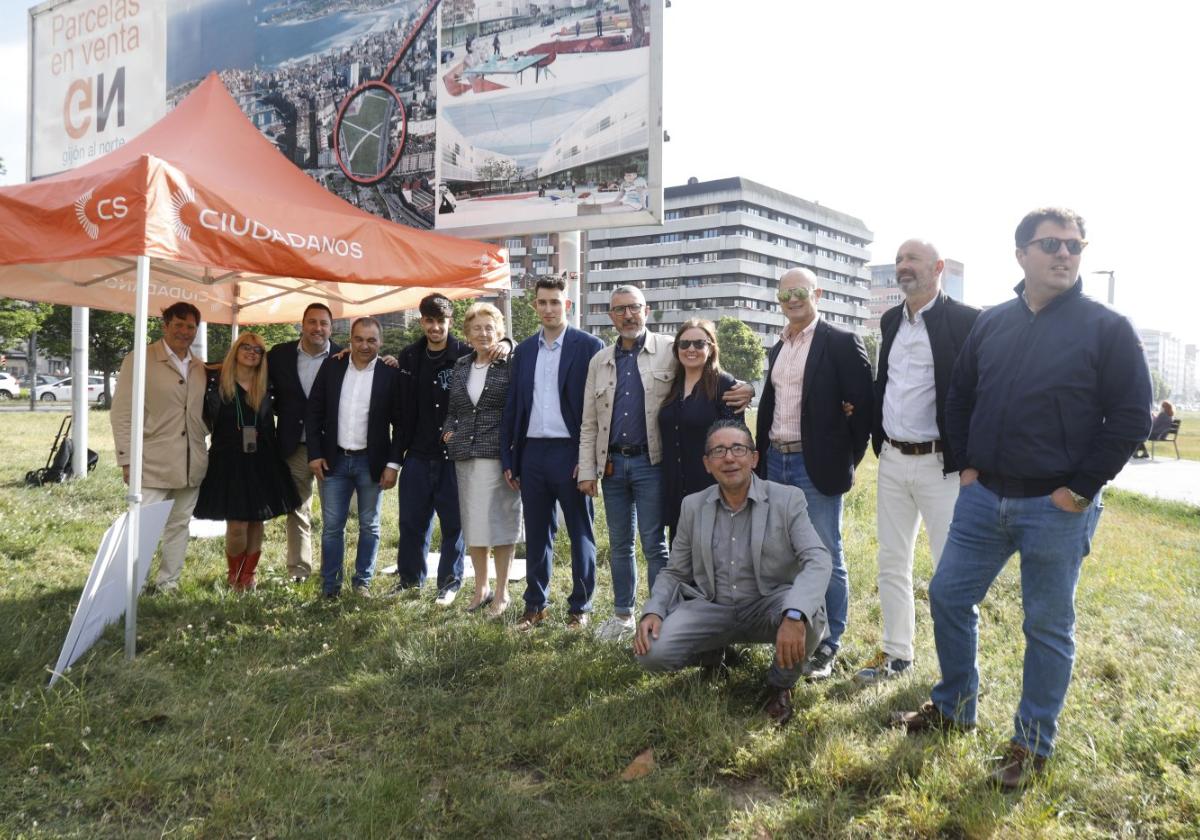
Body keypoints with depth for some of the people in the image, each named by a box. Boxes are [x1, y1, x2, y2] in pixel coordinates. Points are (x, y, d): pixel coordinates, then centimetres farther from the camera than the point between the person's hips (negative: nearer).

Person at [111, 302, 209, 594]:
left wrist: (211, 442, 10)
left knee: (179, 525, 11)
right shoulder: (139, 360, -3)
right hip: (153, 463, -5)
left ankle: (168, 583, 21)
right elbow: (122, 413, -6)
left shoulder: (200, 367, 12)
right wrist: (128, 460, -10)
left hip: (191, 463, 5)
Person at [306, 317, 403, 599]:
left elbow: (400, 424, -3)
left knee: (369, 526, 9)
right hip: (334, 460, 1)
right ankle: (330, 585, 14)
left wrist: (393, 464, -8)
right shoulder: (331, 368, 2)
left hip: (371, 462, -1)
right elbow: (314, 412, 5)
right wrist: (315, 454, -2)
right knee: (332, 526, 5)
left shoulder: (390, 375, -5)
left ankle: (362, 581, 21)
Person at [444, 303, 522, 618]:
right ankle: (481, 588, 26)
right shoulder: (460, 366, 13)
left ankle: (501, 592, 14)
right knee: (471, 522, 11)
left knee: (499, 521, 0)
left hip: (499, 453, -5)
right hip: (465, 454, 6)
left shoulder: (510, 365, -3)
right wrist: (448, 430, 4)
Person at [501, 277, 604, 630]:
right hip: (532, 453, 5)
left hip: (570, 452, -4)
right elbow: (513, 406, 13)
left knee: (580, 534, 6)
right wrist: (508, 458, 9)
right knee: (536, 534, 12)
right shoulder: (524, 350, 12)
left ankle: (580, 607, 17)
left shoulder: (589, 346, -3)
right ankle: (535, 605, 23)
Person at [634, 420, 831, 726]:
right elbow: (674, 572, 9)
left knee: (809, 614, -36)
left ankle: (780, 684, -1)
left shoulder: (788, 500, -7)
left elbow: (817, 560, -20)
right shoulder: (693, 506, 4)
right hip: (712, 609, 3)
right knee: (651, 652, -20)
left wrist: (794, 615, -39)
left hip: (768, 608, -2)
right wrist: (653, 611, -13)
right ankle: (714, 652, 16)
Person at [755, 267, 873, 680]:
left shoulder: (841, 342, -6)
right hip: (775, 461, 7)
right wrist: (761, 457, 10)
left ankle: (827, 646, 11)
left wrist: (847, 459, -6)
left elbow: (863, 404, -8)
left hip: (817, 465, -7)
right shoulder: (778, 348, 15)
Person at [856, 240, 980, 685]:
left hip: (941, 463, -6)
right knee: (891, 563, 13)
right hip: (892, 461, 7)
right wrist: (877, 437, 12)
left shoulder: (965, 321, -9)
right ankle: (896, 652, 26)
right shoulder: (890, 320, 11)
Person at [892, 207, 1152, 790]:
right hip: (983, 497, 5)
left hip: (1056, 507, -4)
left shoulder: (1107, 328, -6)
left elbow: (1131, 417, -7)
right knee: (949, 596, 10)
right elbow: (959, 398, 16)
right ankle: (954, 707, 30)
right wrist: (966, 465, 7)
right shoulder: (992, 324, 7)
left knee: (1048, 626, 6)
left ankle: (1033, 743, 23)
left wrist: (1081, 488, -11)